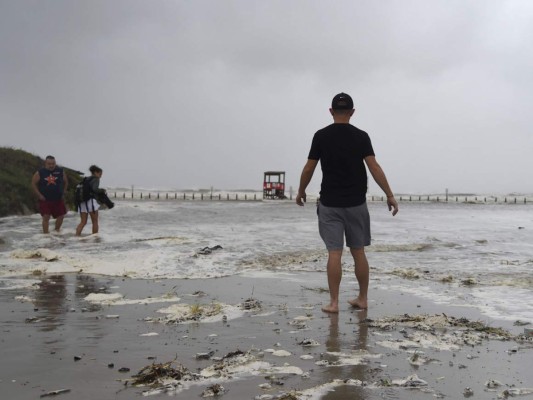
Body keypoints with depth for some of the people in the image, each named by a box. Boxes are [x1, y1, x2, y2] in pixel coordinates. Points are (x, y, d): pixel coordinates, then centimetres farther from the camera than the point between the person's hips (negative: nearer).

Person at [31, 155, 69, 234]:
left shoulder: (60, 172, 1)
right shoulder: (40, 173, -4)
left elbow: (66, 182, 13)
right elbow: (33, 184, 1)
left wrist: (63, 193, 5)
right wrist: (39, 195, -7)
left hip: (58, 199, 3)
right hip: (45, 200, -3)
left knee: (61, 216, 8)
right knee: (46, 217, -6)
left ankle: (57, 232, 30)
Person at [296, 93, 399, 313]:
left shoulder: (321, 136, -3)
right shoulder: (361, 136, -2)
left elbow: (309, 169, 0)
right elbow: (374, 168, -9)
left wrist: (301, 192, 16)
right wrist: (390, 195, -4)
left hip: (330, 204, -1)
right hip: (356, 204, 1)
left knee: (334, 253, -1)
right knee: (358, 252, 11)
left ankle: (333, 302, 0)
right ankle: (362, 298, 19)